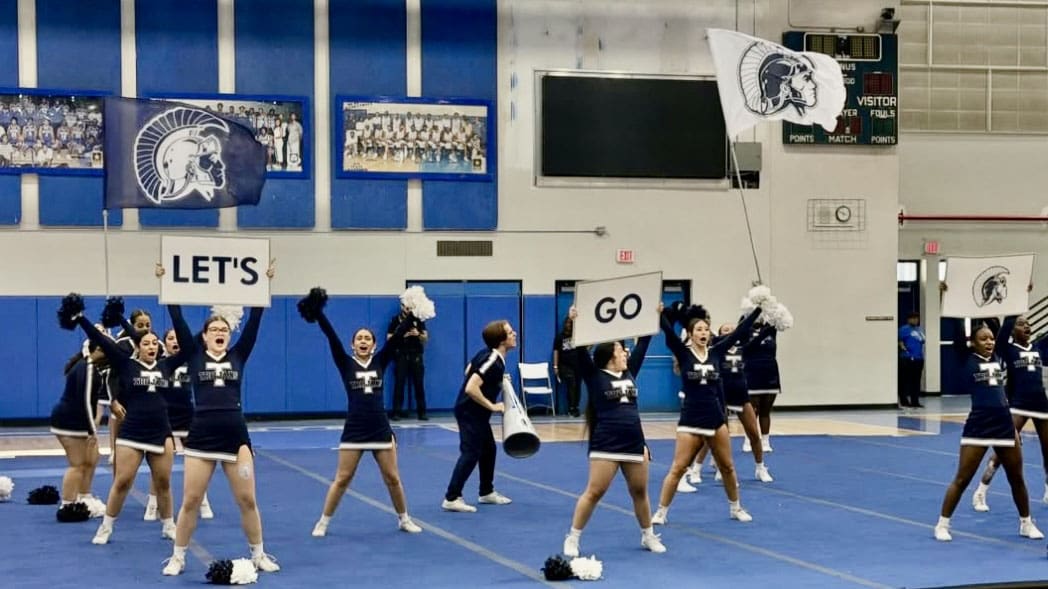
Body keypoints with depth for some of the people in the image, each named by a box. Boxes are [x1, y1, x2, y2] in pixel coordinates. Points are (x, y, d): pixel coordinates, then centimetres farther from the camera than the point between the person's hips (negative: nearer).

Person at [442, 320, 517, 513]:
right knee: (470, 453, -9)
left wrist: (497, 380, 14)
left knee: (488, 449, 18)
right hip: (470, 412, -10)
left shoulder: (488, 354, 4)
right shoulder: (493, 362, -25)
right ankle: (452, 498, -8)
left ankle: (487, 492, 30)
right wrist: (492, 406, -22)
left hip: (475, 412, 10)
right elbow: (471, 389, -31)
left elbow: (469, 371, 20)